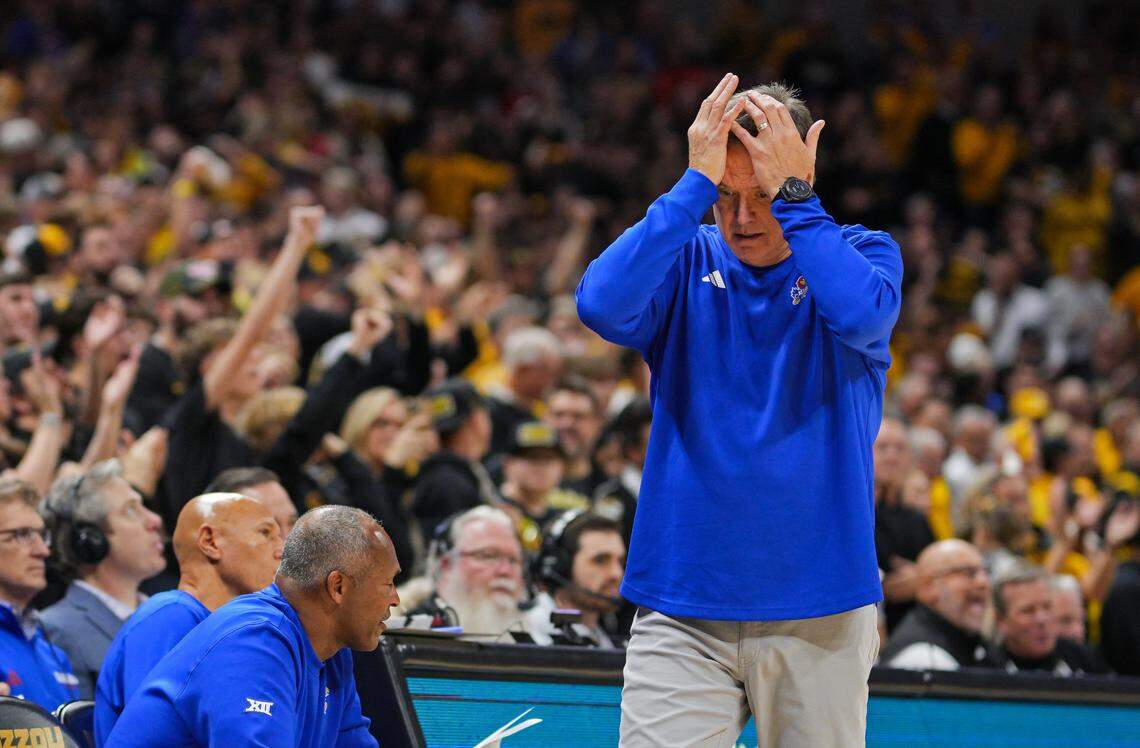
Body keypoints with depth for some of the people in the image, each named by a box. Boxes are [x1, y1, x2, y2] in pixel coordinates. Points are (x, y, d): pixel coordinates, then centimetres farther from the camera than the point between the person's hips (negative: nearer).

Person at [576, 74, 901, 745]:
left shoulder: (863, 255, 3)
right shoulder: (687, 263, 5)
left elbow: (862, 314, -21)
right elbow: (603, 306, -17)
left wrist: (791, 193, -17)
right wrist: (696, 183, -17)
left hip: (822, 614, 0)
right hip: (683, 612, 0)